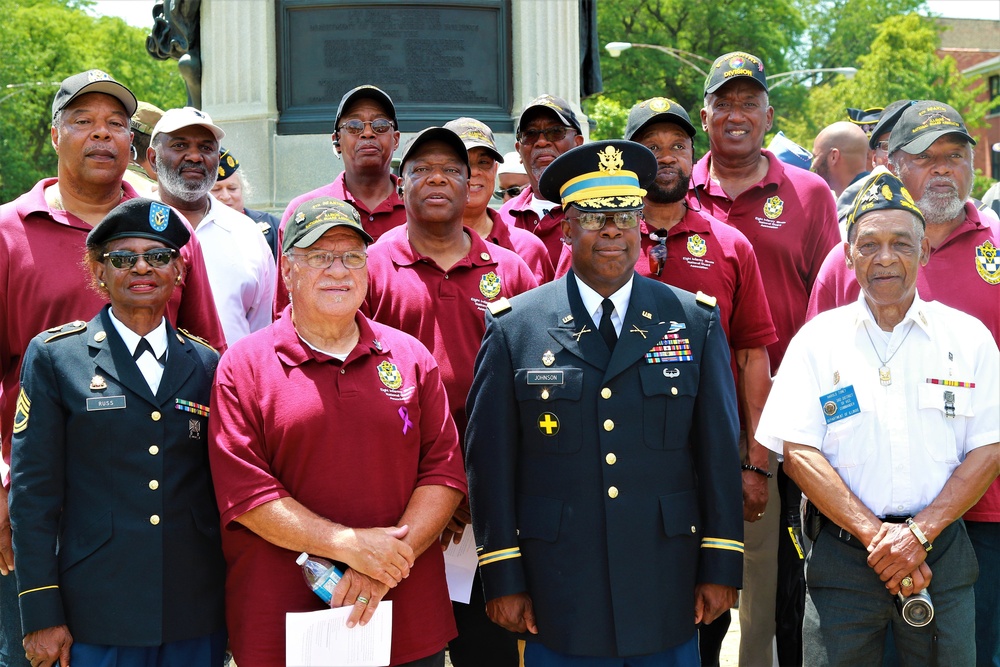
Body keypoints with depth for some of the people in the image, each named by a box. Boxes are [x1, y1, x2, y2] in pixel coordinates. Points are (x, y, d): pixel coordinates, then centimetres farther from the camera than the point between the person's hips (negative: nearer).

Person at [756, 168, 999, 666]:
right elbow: (798, 452, -5)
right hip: (842, 555, -1)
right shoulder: (817, 340, 2)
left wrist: (919, 533, -12)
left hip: (941, 555, 1)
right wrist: (875, 534, -14)